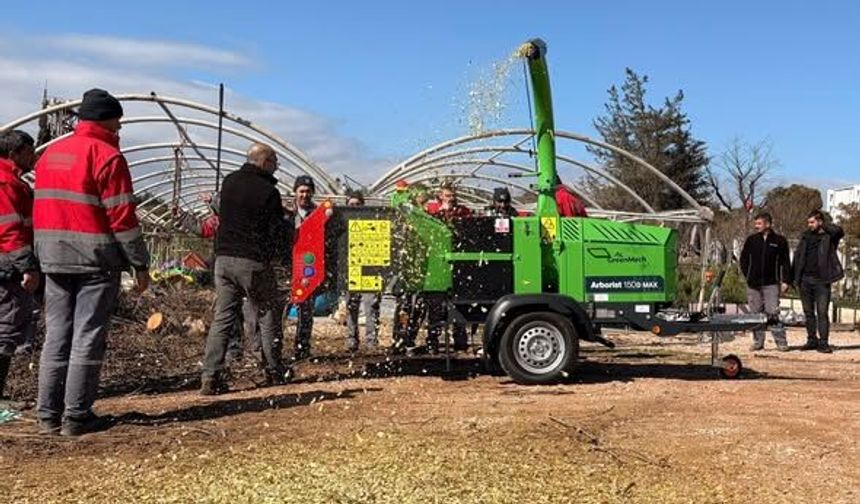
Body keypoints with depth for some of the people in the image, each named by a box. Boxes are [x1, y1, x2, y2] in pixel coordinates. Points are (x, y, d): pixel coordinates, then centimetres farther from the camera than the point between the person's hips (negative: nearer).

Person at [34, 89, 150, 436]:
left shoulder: (50, 153, 14)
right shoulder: (107, 155, -10)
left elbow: (40, 209, 14)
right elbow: (122, 215, -14)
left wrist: (43, 257, 18)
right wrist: (140, 264, -9)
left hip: (54, 258, 7)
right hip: (95, 259, -7)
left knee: (56, 335, 11)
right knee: (88, 338, -1)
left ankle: (48, 415, 14)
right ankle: (76, 417, 3)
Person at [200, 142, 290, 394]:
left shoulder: (229, 182, 9)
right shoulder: (268, 191, -10)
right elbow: (277, 232, -6)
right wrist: (276, 255, 12)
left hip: (223, 257, 6)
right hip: (253, 262, -5)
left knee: (222, 318, 6)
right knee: (268, 316, 9)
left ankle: (210, 377, -1)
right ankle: (274, 372, 16)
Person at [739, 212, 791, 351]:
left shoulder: (779, 240, 1)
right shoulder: (751, 240, 7)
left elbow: (785, 262, 2)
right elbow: (743, 258, 15)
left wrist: (785, 281, -5)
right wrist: (747, 275, 5)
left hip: (771, 284, -3)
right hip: (753, 284, 3)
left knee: (773, 313, -9)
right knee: (755, 313, 6)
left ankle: (781, 342, -2)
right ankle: (758, 342, 14)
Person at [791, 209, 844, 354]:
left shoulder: (828, 236, -1)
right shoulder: (805, 236, 12)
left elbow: (839, 231, -25)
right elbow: (797, 256, 13)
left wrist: (823, 225, -15)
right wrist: (795, 278, 9)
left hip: (821, 281, -4)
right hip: (805, 280, 5)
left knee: (822, 312, -4)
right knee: (808, 312, 10)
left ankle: (823, 343, -1)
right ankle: (811, 340, 18)